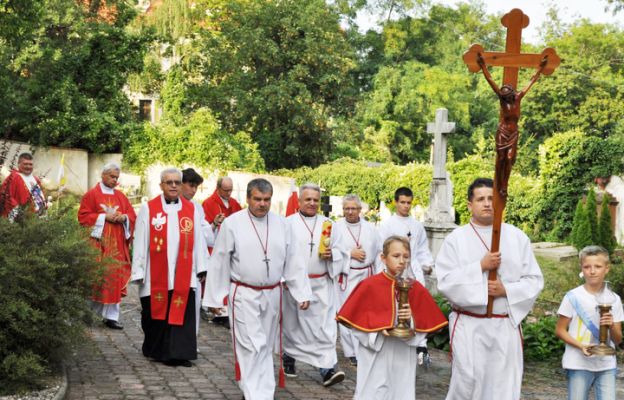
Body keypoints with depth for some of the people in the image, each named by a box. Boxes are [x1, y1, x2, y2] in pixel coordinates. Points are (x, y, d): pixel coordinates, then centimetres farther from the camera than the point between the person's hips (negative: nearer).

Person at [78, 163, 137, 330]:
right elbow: (83, 216, -7)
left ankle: (111, 316, 3)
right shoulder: (91, 195, 0)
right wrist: (104, 217, -15)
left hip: (117, 244, 4)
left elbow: (132, 215, 13)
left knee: (115, 278, 0)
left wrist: (124, 217, -9)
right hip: (98, 243, -4)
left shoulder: (121, 196, 14)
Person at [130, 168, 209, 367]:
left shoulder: (191, 209, 7)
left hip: (183, 276, 1)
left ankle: (180, 353, 3)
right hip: (156, 276, -1)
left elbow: (198, 241, 8)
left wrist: (202, 267, 4)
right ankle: (156, 349, 23)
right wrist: (139, 272, -1)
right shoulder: (148, 209, 2)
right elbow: (140, 242, 1)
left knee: (181, 314, -2)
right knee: (156, 313, 7)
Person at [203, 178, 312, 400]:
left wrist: (302, 292, 2)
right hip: (244, 295, -4)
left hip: (272, 294, 4)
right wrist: (214, 297, -2)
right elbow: (219, 263, -3)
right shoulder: (232, 223, -7)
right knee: (251, 346, -7)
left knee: (266, 346, 13)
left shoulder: (281, 223, 3)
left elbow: (293, 261, 6)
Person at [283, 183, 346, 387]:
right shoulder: (288, 223, 1)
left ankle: (327, 369, -10)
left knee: (325, 325, -7)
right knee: (293, 324, 11)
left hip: (321, 284, 1)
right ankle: (289, 359, 32)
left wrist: (331, 254, -10)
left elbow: (339, 250, 12)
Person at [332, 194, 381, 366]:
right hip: (346, 277, -3)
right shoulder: (336, 227, 0)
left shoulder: (370, 228, 9)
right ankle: (351, 352, 5)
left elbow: (378, 252, 10)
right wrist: (350, 253, -11)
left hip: (368, 276, 3)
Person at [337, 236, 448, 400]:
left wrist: (413, 318, -15)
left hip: (403, 357, 3)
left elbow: (427, 322, 5)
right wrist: (378, 326, -17)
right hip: (375, 355, -2)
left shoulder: (416, 289, 1)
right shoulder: (370, 285, -6)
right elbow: (356, 318, -3)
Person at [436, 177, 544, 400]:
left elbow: (534, 280, 5)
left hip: (506, 326, 2)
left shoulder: (517, 237, 6)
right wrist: (480, 267, -15)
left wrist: (507, 290, -12)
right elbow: (445, 282, -8)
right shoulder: (456, 239, 1)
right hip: (469, 326, -2)